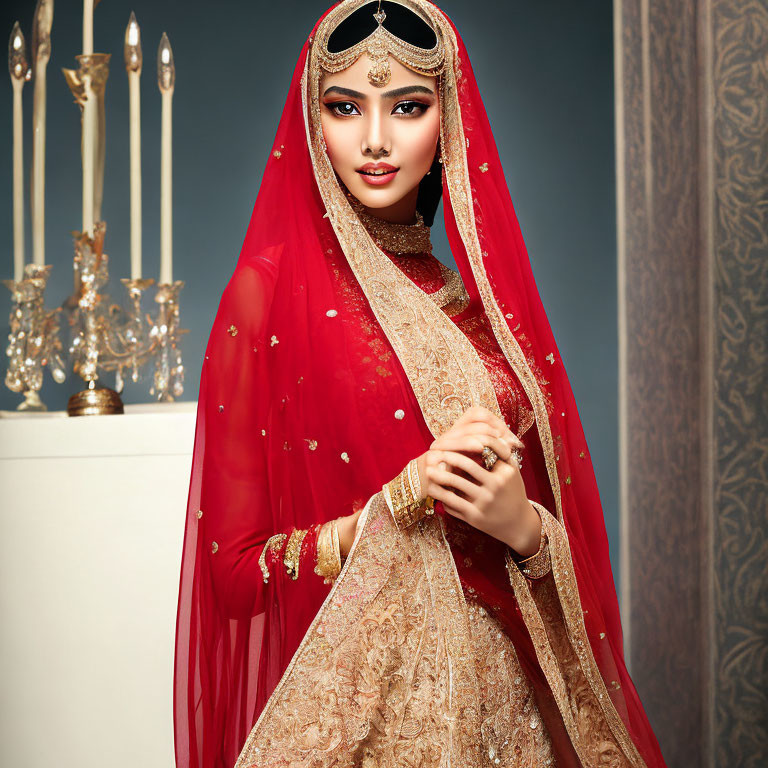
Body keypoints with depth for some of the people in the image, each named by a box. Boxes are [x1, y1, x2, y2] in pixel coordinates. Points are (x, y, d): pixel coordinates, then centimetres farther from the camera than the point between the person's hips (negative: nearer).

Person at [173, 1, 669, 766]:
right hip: (346, 695, -4)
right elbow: (234, 568, -7)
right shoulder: (272, 290, -6)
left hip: (504, 694, 4)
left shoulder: (486, 296, 6)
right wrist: (402, 501, -19)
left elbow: (566, 542, 9)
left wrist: (522, 525, -13)